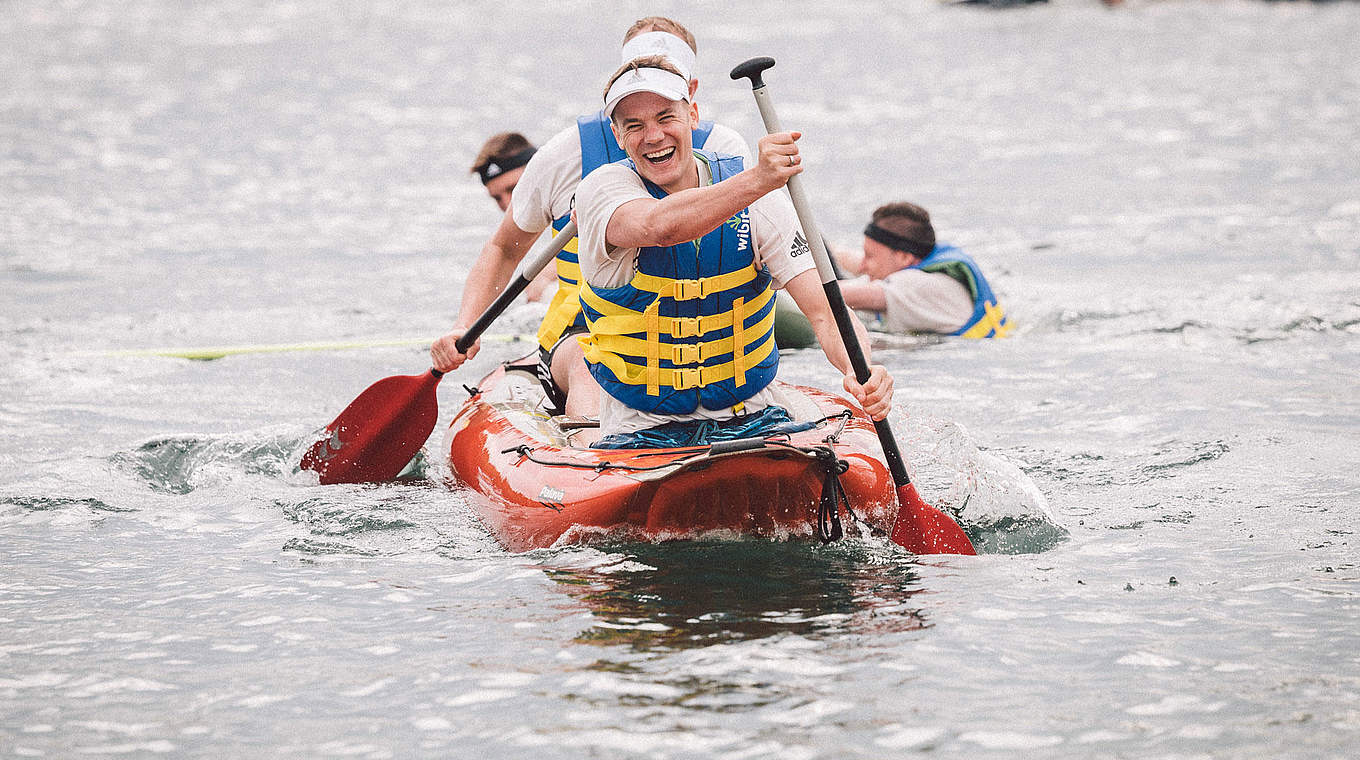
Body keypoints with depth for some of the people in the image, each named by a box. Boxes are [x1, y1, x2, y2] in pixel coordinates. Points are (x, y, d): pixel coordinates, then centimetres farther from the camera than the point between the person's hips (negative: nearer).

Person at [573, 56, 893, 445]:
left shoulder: (759, 198, -3)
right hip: (639, 427, -2)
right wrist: (757, 180, -48)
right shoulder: (602, 188, -9)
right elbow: (658, 227, -33)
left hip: (752, 419, 2)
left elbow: (824, 309, -12)